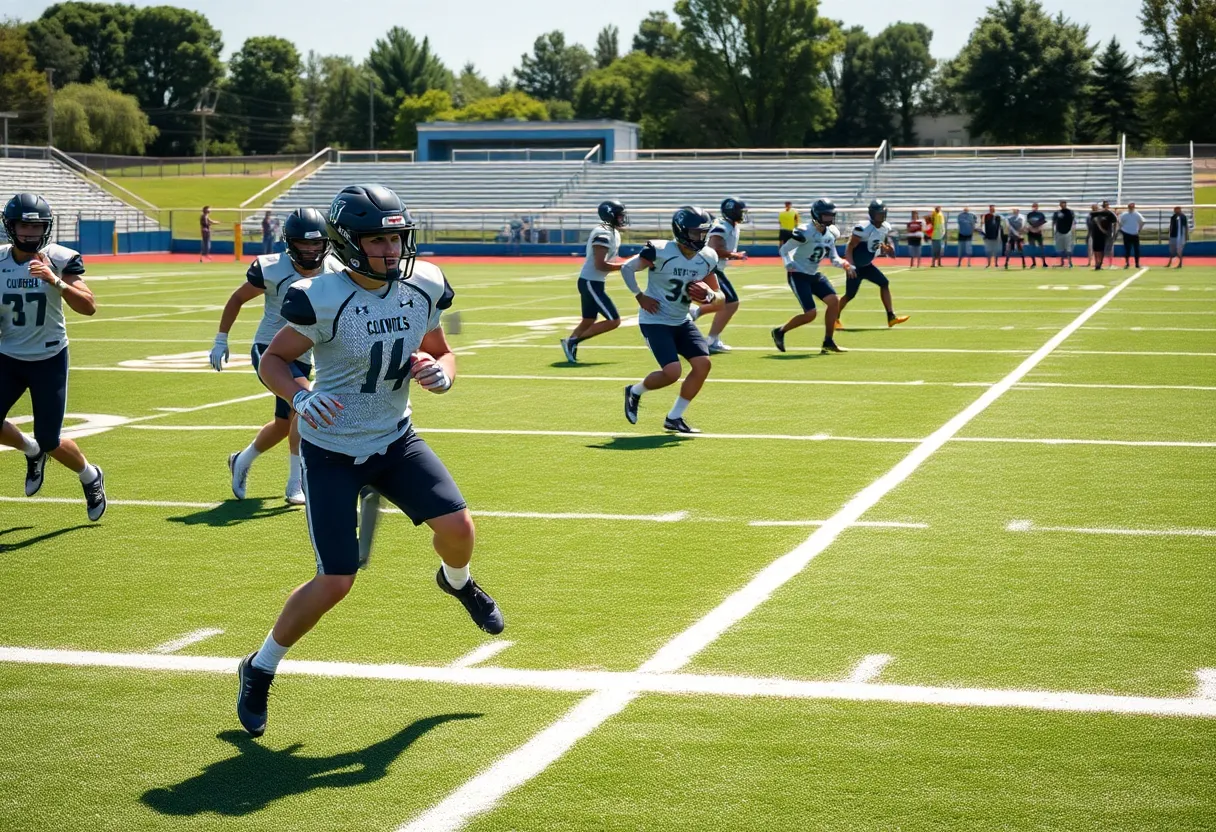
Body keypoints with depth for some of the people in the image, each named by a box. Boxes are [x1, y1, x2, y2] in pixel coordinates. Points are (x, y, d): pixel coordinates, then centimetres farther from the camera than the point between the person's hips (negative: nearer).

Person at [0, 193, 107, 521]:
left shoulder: (61, 259, -13)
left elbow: (88, 307, -24)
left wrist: (56, 281, -36)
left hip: (49, 359, -3)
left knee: (49, 441, -2)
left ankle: (90, 477, 29)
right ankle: (32, 451, 28)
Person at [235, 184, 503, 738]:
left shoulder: (423, 288, -6)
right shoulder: (322, 299, -21)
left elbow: (440, 350, 9)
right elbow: (272, 360, -10)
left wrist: (443, 371, -15)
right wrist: (299, 397, -30)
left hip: (394, 439, 5)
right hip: (332, 451, -4)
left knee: (458, 527, -11)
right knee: (336, 582, -8)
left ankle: (456, 582, 30)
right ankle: (260, 669, 17)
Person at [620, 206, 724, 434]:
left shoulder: (707, 258, -2)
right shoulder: (660, 251, -19)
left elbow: (719, 296, 6)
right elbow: (627, 268, -8)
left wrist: (709, 296, -16)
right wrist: (640, 297, -12)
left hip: (682, 321, 6)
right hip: (655, 321, -6)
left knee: (703, 364, -8)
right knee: (672, 373, -18)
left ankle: (674, 418, 8)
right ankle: (634, 392, 14)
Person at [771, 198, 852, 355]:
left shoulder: (831, 233, 3)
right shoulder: (805, 233, -20)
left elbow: (833, 258, 12)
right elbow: (784, 250, -10)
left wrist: (844, 264, -9)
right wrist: (788, 264, -28)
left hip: (814, 275, 8)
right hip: (798, 275, -8)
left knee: (834, 301, -10)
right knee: (810, 314, -13)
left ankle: (828, 342, 1)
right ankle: (779, 332, 11)